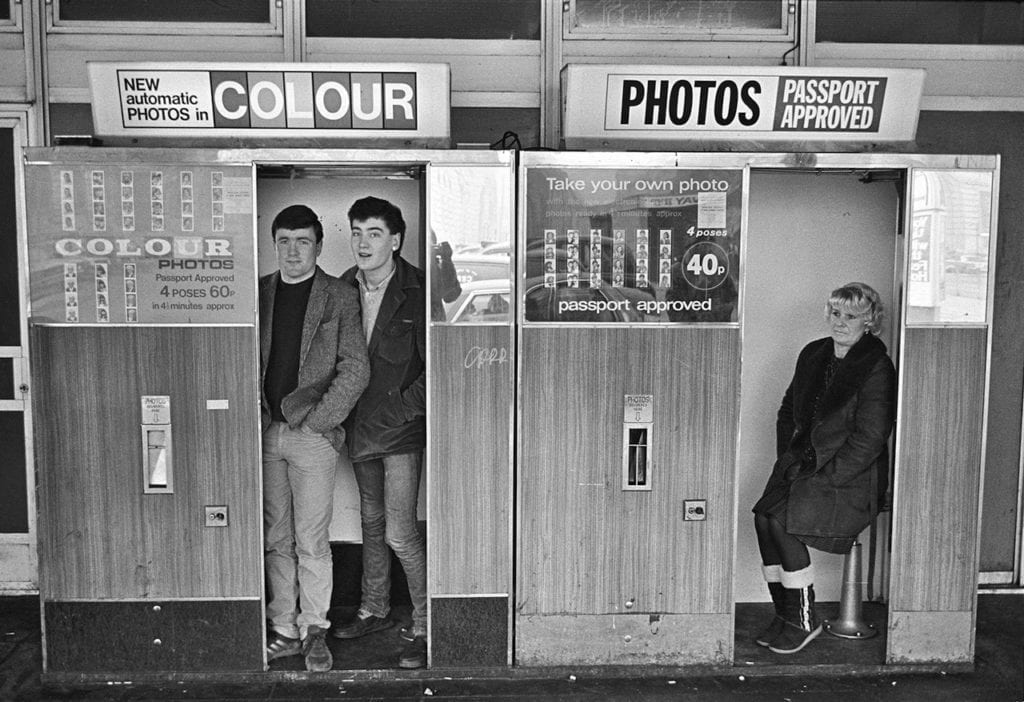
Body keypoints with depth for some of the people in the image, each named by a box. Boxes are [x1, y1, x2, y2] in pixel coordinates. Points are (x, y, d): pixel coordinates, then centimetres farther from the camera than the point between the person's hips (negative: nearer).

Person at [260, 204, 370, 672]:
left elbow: (355, 369, -4)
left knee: (311, 542, 0)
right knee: (276, 540, 10)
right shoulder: (258, 293, 9)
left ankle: (314, 631, 15)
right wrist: (257, 413, 1)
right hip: (266, 432, 4)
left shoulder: (340, 298, -1)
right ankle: (285, 630, 21)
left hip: (313, 433, -3)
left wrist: (316, 420, -9)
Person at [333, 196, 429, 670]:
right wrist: (345, 414, 3)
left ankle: (424, 627, 10)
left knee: (399, 533, -6)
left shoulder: (416, 292, -13)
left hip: (402, 430, -6)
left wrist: (400, 411, -15)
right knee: (371, 521, 18)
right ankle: (374, 609, 35)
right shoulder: (344, 289, 4)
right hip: (361, 426, 6)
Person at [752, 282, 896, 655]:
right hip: (802, 463, 6)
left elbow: (869, 439, -14)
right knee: (763, 516, -20)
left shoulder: (877, 368, -9)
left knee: (780, 519, -25)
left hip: (852, 477, -6)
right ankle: (784, 613, -6)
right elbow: (788, 410, 21)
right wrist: (787, 458, 7)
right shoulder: (813, 355, 11)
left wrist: (824, 477, -17)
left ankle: (803, 621, -8)